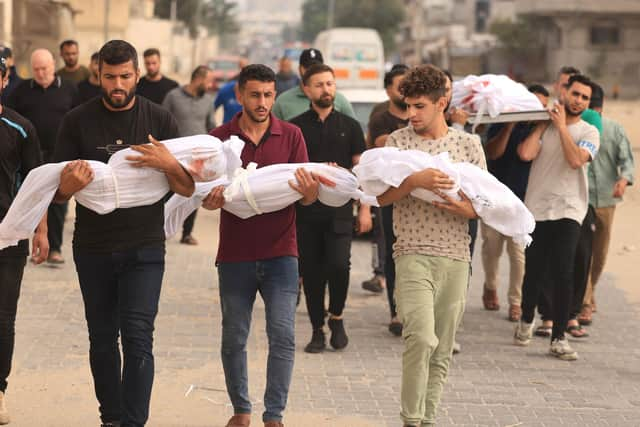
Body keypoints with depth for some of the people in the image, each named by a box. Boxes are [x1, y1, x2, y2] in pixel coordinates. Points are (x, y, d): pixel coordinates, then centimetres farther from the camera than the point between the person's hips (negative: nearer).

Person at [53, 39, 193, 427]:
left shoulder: (159, 120, -1)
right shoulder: (78, 121, 0)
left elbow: (187, 189, -2)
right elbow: (58, 192, 1)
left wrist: (168, 164, -23)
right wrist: (67, 186, -23)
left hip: (144, 248, -2)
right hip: (93, 249, 2)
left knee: (137, 337, -11)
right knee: (102, 338, 10)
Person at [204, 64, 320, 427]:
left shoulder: (291, 136, 1)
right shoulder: (221, 137, 0)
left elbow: (307, 197, -1)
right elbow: (206, 194, 1)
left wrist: (310, 190, -25)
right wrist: (212, 201, -23)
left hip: (280, 253, 0)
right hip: (235, 254, 0)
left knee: (283, 335, -8)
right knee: (234, 339, 7)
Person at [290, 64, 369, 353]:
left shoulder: (349, 126, 8)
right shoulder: (296, 128, 5)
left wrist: (364, 209, 2)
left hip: (340, 212, 0)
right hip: (306, 212, 0)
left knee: (339, 265, -15)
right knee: (312, 272, 3)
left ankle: (336, 317, 9)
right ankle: (318, 331, 14)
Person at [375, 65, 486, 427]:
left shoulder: (469, 144, 7)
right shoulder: (398, 142, 4)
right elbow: (381, 196, -4)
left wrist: (463, 208, -11)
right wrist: (416, 180, -20)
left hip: (456, 258, 3)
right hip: (413, 255, -3)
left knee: (443, 350, 6)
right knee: (421, 338, -20)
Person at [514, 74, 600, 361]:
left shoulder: (588, 132, 3)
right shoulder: (544, 127, 8)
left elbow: (576, 160, -16)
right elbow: (525, 154, -9)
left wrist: (561, 125, -9)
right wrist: (543, 124, -1)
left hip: (568, 211, -2)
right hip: (536, 208, 2)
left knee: (562, 274, -13)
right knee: (534, 272, 7)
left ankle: (558, 338, -7)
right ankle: (526, 320, 33)